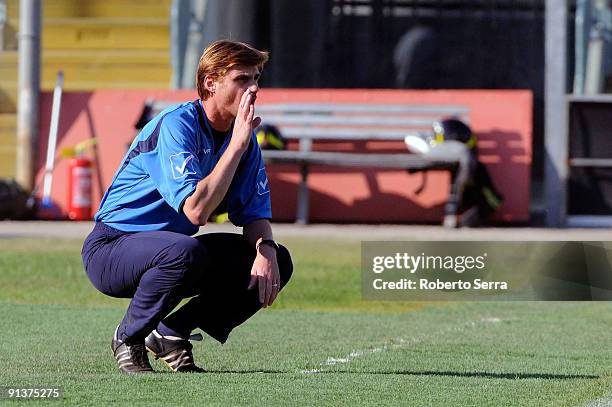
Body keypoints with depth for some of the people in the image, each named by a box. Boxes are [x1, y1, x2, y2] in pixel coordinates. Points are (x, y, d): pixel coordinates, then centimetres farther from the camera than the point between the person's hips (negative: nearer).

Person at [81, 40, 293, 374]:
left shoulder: (243, 135, 2)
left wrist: (265, 250, -18)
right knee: (186, 251, -39)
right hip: (110, 249, -8)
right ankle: (128, 337, -12)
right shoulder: (176, 125, -22)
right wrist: (237, 145, -32)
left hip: (169, 254, 8)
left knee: (276, 262, -5)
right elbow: (195, 210, -34)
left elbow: (255, 214, 4)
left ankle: (170, 334, 3)